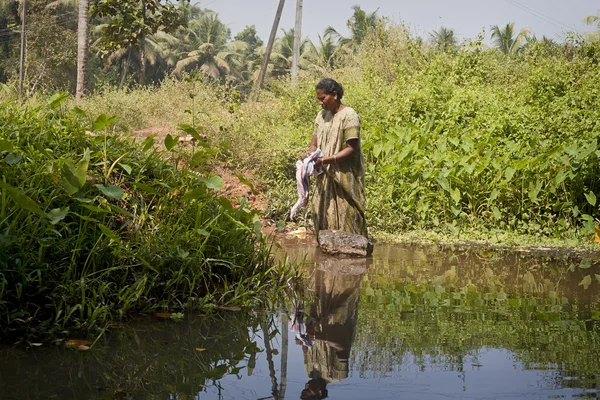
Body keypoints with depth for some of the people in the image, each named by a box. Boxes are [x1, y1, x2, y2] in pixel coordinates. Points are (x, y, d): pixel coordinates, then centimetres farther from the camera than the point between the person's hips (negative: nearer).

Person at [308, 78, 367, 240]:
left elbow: (351, 149, -16)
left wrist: (325, 160, -23)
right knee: (322, 214, 5)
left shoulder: (349, 116, -11)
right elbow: (314, 144, 11)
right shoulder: (322, 116, 12)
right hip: (325, 177, 7)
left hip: (344, 178, -7)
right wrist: (310, 157, -12)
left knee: (345, 216, -5)